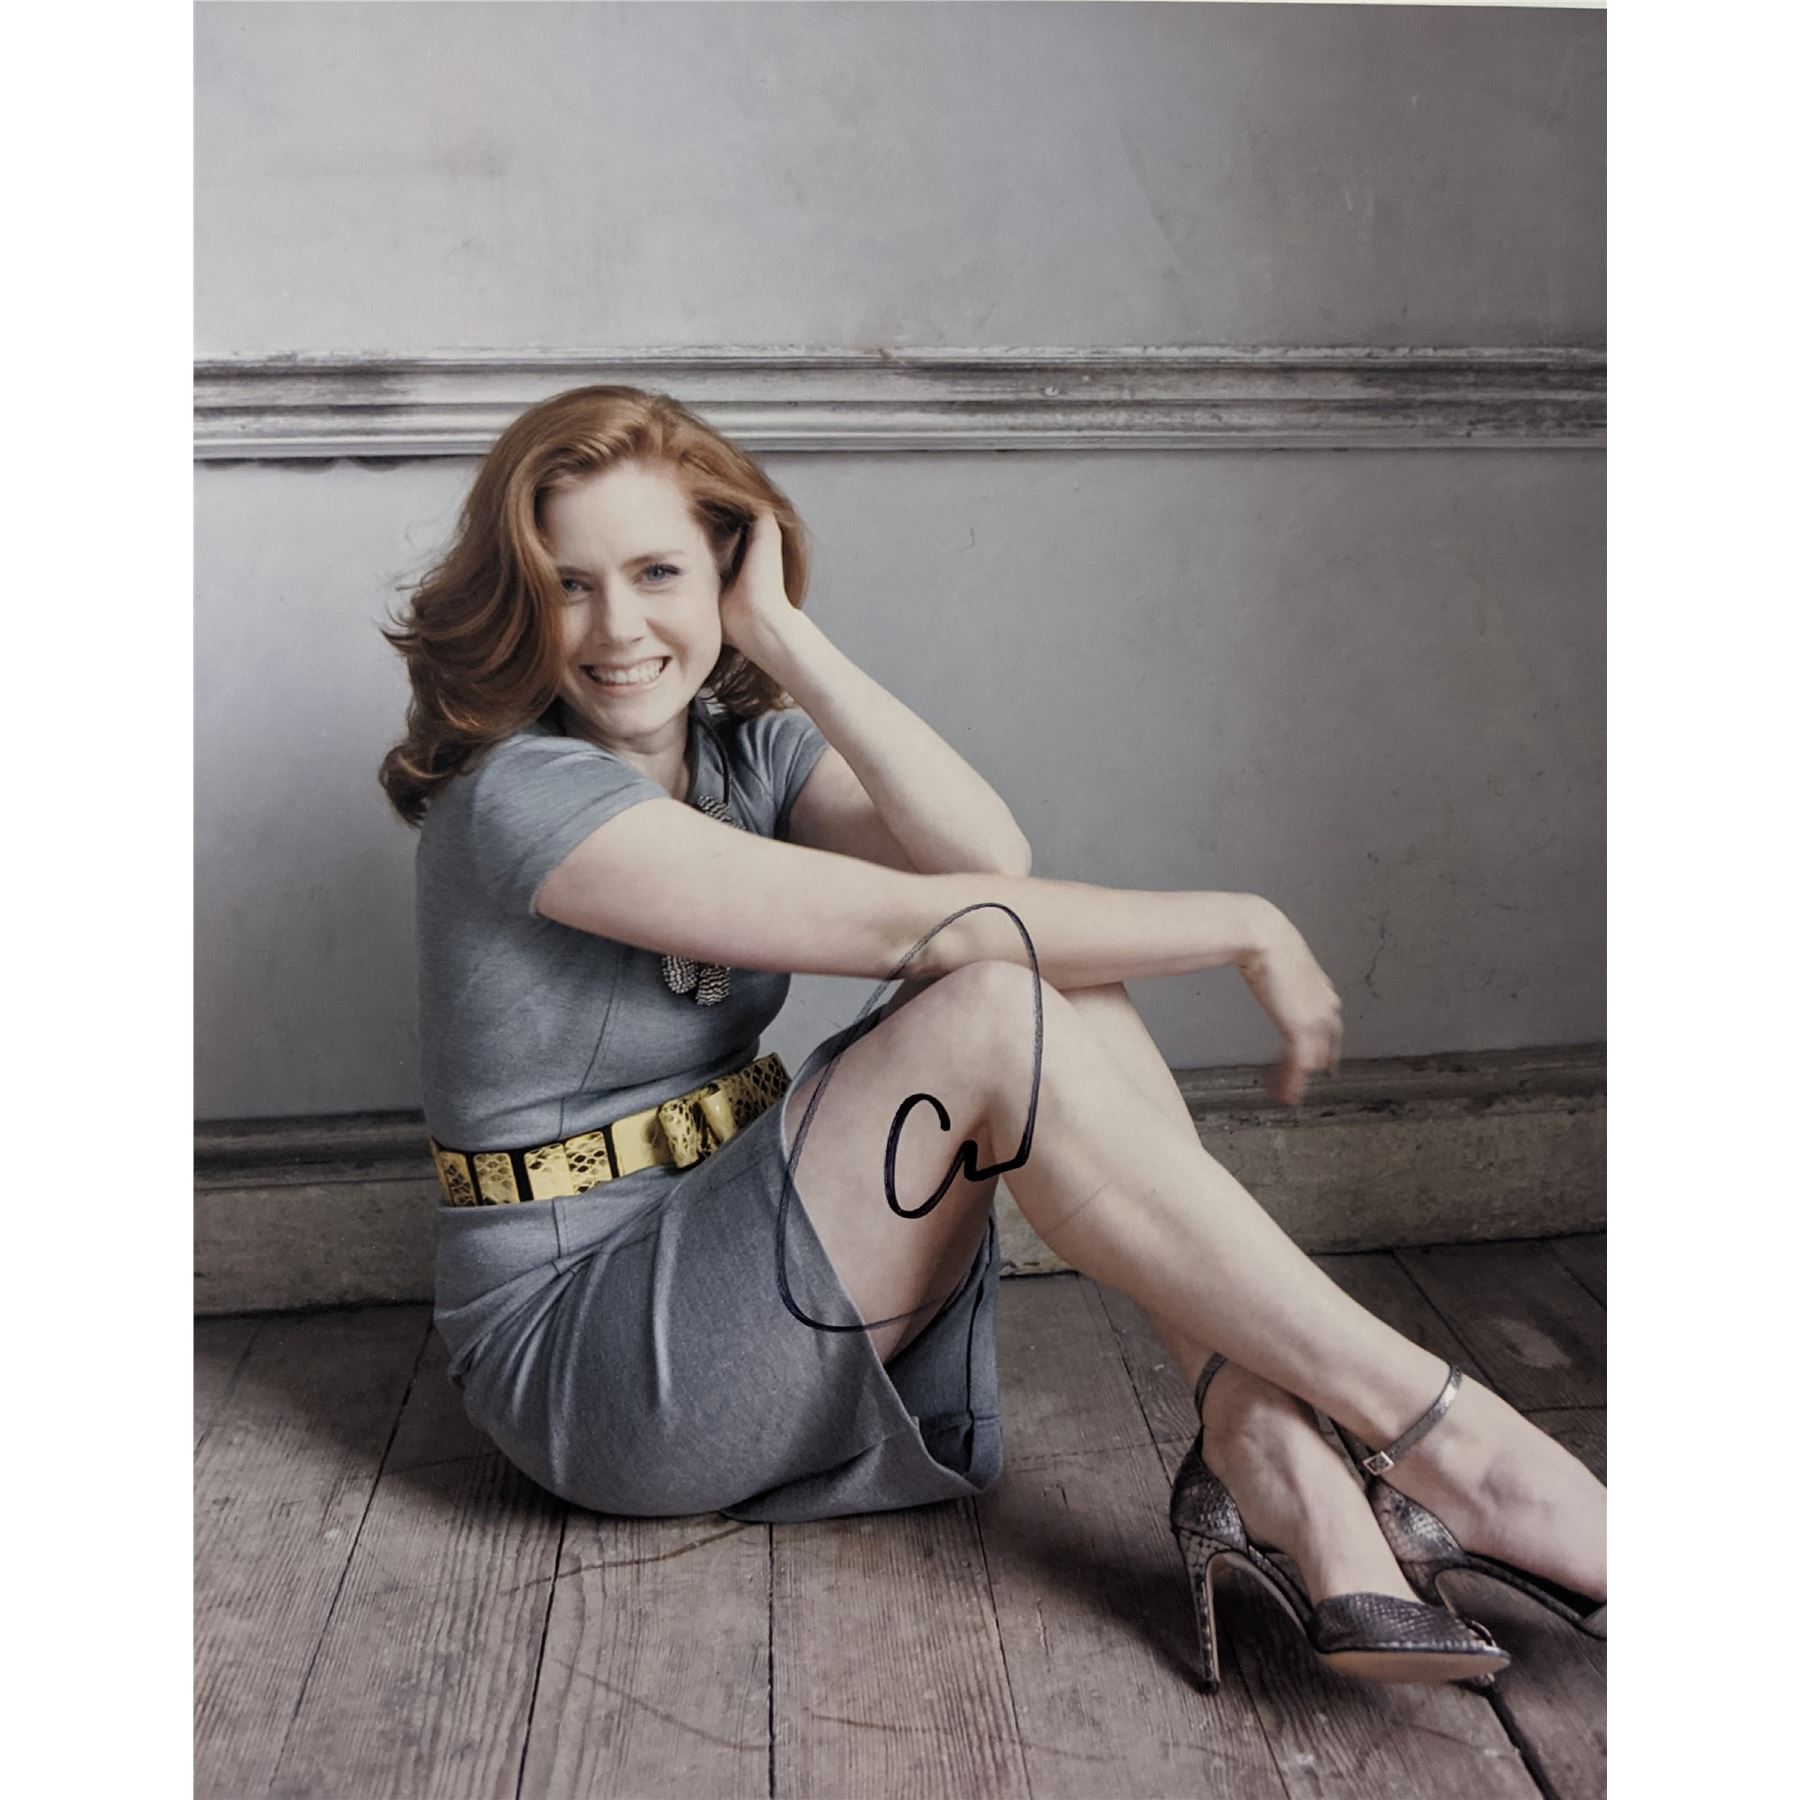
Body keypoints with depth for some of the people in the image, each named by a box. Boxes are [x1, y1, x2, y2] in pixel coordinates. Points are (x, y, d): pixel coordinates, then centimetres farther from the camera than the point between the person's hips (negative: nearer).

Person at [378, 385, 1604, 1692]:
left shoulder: (746, 745, 5)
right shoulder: (520, 796, -18)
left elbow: (988, 859, -14)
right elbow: (908, 925, -25)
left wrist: (782, 632, -14)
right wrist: (1244, 926, -18)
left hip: (740, 1279, 7)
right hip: (580, 1353, -7)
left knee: (1049, 960, -16)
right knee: (996, 1009, -28)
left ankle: (1273, 1464, -23)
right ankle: (1448, 1443, -23)